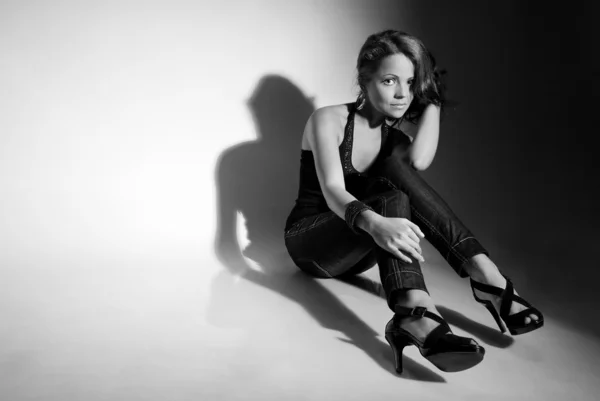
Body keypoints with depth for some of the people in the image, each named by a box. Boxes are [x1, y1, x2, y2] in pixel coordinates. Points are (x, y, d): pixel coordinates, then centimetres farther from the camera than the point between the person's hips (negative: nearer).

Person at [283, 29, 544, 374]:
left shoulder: (399, 130, 4)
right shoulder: (330, 120, -10)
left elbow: (420, 160, -22)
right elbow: (332, 190, -28)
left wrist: (433, 100, -11)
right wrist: (375, 222, -48)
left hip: (362, 251, 4)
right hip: (311, 246, -4)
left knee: (396, 165, -26)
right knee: (392, 199, -33)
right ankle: (485, 276, -51)